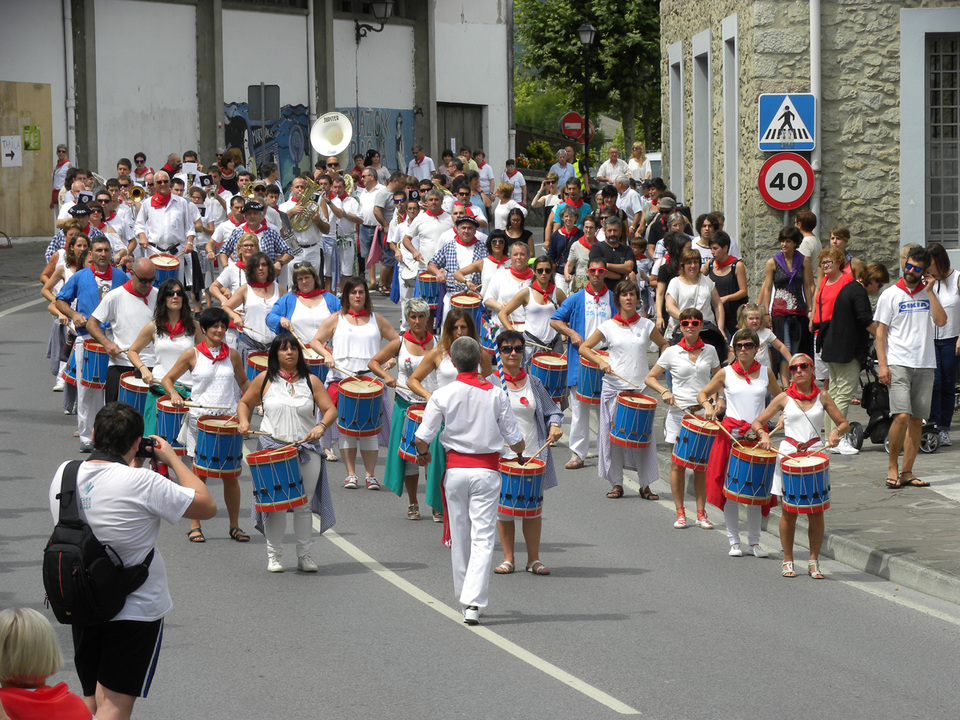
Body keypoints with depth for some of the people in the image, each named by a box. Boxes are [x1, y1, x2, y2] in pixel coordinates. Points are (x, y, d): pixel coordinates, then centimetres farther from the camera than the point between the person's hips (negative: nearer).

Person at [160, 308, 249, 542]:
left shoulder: (232, 355, 8)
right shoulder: (192, 354, 1)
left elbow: (243, 382, 21)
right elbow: (168, 379, 6)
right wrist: (174, 394, -14)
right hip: (199, 417, -2)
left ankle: (235, 525, 13)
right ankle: (195, 526, 10)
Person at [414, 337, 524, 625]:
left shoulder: (443, 395, -6)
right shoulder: (495, 394, -5)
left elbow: (422, 438, -6)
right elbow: (514, 438, 0)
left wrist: (423, 454, 17)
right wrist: (520, 452, 23)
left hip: (455, 468, 1)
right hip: (486, 469, -1)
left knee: (459, 536, 14)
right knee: (482, 537, -2)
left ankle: (464, 598, 26)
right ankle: (474, 602, -15)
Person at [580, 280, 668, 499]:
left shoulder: (647, 325, 6)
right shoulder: (608, 326, 3)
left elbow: (663, 345, 21)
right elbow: (584, 348, 8)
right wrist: (600, 361, -9)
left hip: (640, 388, 0)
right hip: (614, 388, 0)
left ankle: (645, 485, 4)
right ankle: (616, 484, 10)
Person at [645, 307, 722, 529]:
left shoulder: (710, 351, 6)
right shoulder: (672, 353, 0)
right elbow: (650, 378, 5)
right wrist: (664, 391, -13)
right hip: (678, 411, -1)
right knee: (678, 463, 0)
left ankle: (701, 514, 9)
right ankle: (680, 513, 9)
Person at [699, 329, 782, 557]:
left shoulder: (766, 373, 6)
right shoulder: (726, 373, 2)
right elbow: (702, 394, 10)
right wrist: (708, 406, -10)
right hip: (731, 433, -1)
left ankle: (754, 541, 12)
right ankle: (733, 541, 9)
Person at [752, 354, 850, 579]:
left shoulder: (822, 397, 7)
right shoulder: (784, 398, 5)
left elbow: (844, 423, 13)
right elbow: (757, 422, 9)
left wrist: (836, 431, -10)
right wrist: (763, 434, -12)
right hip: (788, 454, -1)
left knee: (816, 510, -2)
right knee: (789, 511, 0)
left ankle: (814, 562, 8)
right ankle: (787, 561, 12)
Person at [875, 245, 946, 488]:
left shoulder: (928, 294, 11)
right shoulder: (891, 295, 3)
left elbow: (941, 321, -4)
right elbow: (880, 331, 2)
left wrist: (930, 290, -5)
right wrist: (882, 364, -8)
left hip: (925, 365, 3)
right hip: (898, 363, -3)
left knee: (917, 420, 3)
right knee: (902, 416, -16)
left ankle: (906, 472, 9)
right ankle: (892, 467, -1)